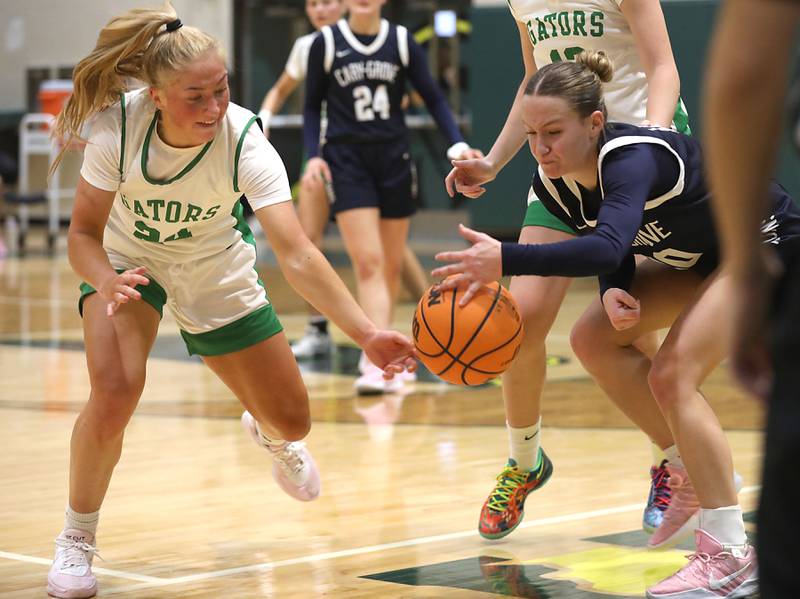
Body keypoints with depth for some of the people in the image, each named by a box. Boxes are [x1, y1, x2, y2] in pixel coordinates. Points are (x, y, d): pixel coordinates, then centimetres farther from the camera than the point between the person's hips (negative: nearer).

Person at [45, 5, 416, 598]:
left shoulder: (244, 142, -33)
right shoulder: (118, 126, -31)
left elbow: (297, 256, -40)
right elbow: (84, 232, -22)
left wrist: (367, 334, -53)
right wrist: (107, 284, -45)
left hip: (215, 271, 1)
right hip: (127, 261, -1)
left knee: (291, 422, 5)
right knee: (115, 393, -29)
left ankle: (266, 433, 46)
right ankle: (77, 538, -4)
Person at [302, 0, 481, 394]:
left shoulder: (401, 41, 0)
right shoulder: (326, 43, -2)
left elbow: (433, 98, 3)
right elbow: (312, 106, 5)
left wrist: (457, 144, -10)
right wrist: (313, 155, -9)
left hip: (393, 158, 3)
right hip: (346, 160, -3)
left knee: (391, 265, 10)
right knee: (368, 263, -15)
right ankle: (379, 362, -23)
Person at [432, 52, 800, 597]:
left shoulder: (631, 158, -35)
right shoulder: (554, 185, -11)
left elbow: (607, 246, -53)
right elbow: (613, 250, 2)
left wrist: (505, 260, -58)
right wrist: (615, 291, -21)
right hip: (699, 256, 9)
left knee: (671, 374, -22)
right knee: (594, 339, 0)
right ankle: (691, 470, 13)